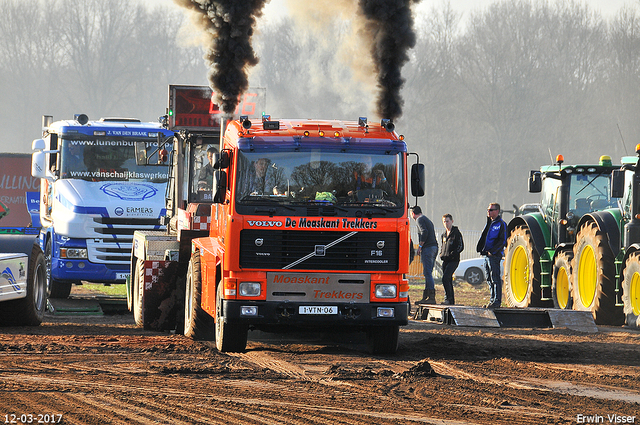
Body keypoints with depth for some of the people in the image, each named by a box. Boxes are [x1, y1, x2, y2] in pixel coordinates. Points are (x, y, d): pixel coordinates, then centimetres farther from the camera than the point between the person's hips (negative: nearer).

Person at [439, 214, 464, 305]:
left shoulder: (456, 233, -6)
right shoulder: (444, 234, 17)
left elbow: (461, 246, -9)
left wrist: (452, 255, -16)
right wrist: (441, 255, 10)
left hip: (453, 260, -8)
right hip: (445, 260, 8)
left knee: (445, 278, -20)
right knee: (448, 280, 8)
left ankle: (448, 298, -20)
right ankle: (451, 301, 14)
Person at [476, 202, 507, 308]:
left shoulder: (501, 224, -8)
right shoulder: (490, 223, 19)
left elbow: (502, 241, -14)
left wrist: (492, 251, -19)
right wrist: (481, 249, 12)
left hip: (495, 255, -9)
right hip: (487, 254, 9)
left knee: (495, 279, -10)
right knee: (489, 279, 11)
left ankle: (497, 301, -10)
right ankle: (493, 300, 16)